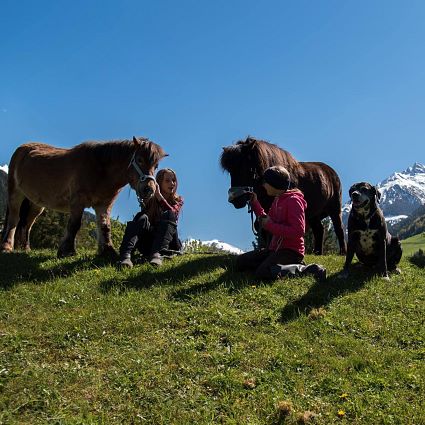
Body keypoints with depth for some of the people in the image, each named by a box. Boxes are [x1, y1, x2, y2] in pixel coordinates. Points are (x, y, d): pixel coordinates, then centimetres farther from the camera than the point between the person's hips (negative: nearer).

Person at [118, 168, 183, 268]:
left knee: (168, 215, -26)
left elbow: (173, 213, -15)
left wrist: (159, 195, -26)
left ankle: (157, 254, -48)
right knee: (142, 218, -27)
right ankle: (125, 255, -49)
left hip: (168, 243, 0)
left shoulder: (178, 200, 9)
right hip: (148, 243, 1)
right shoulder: (151, 200, 10)